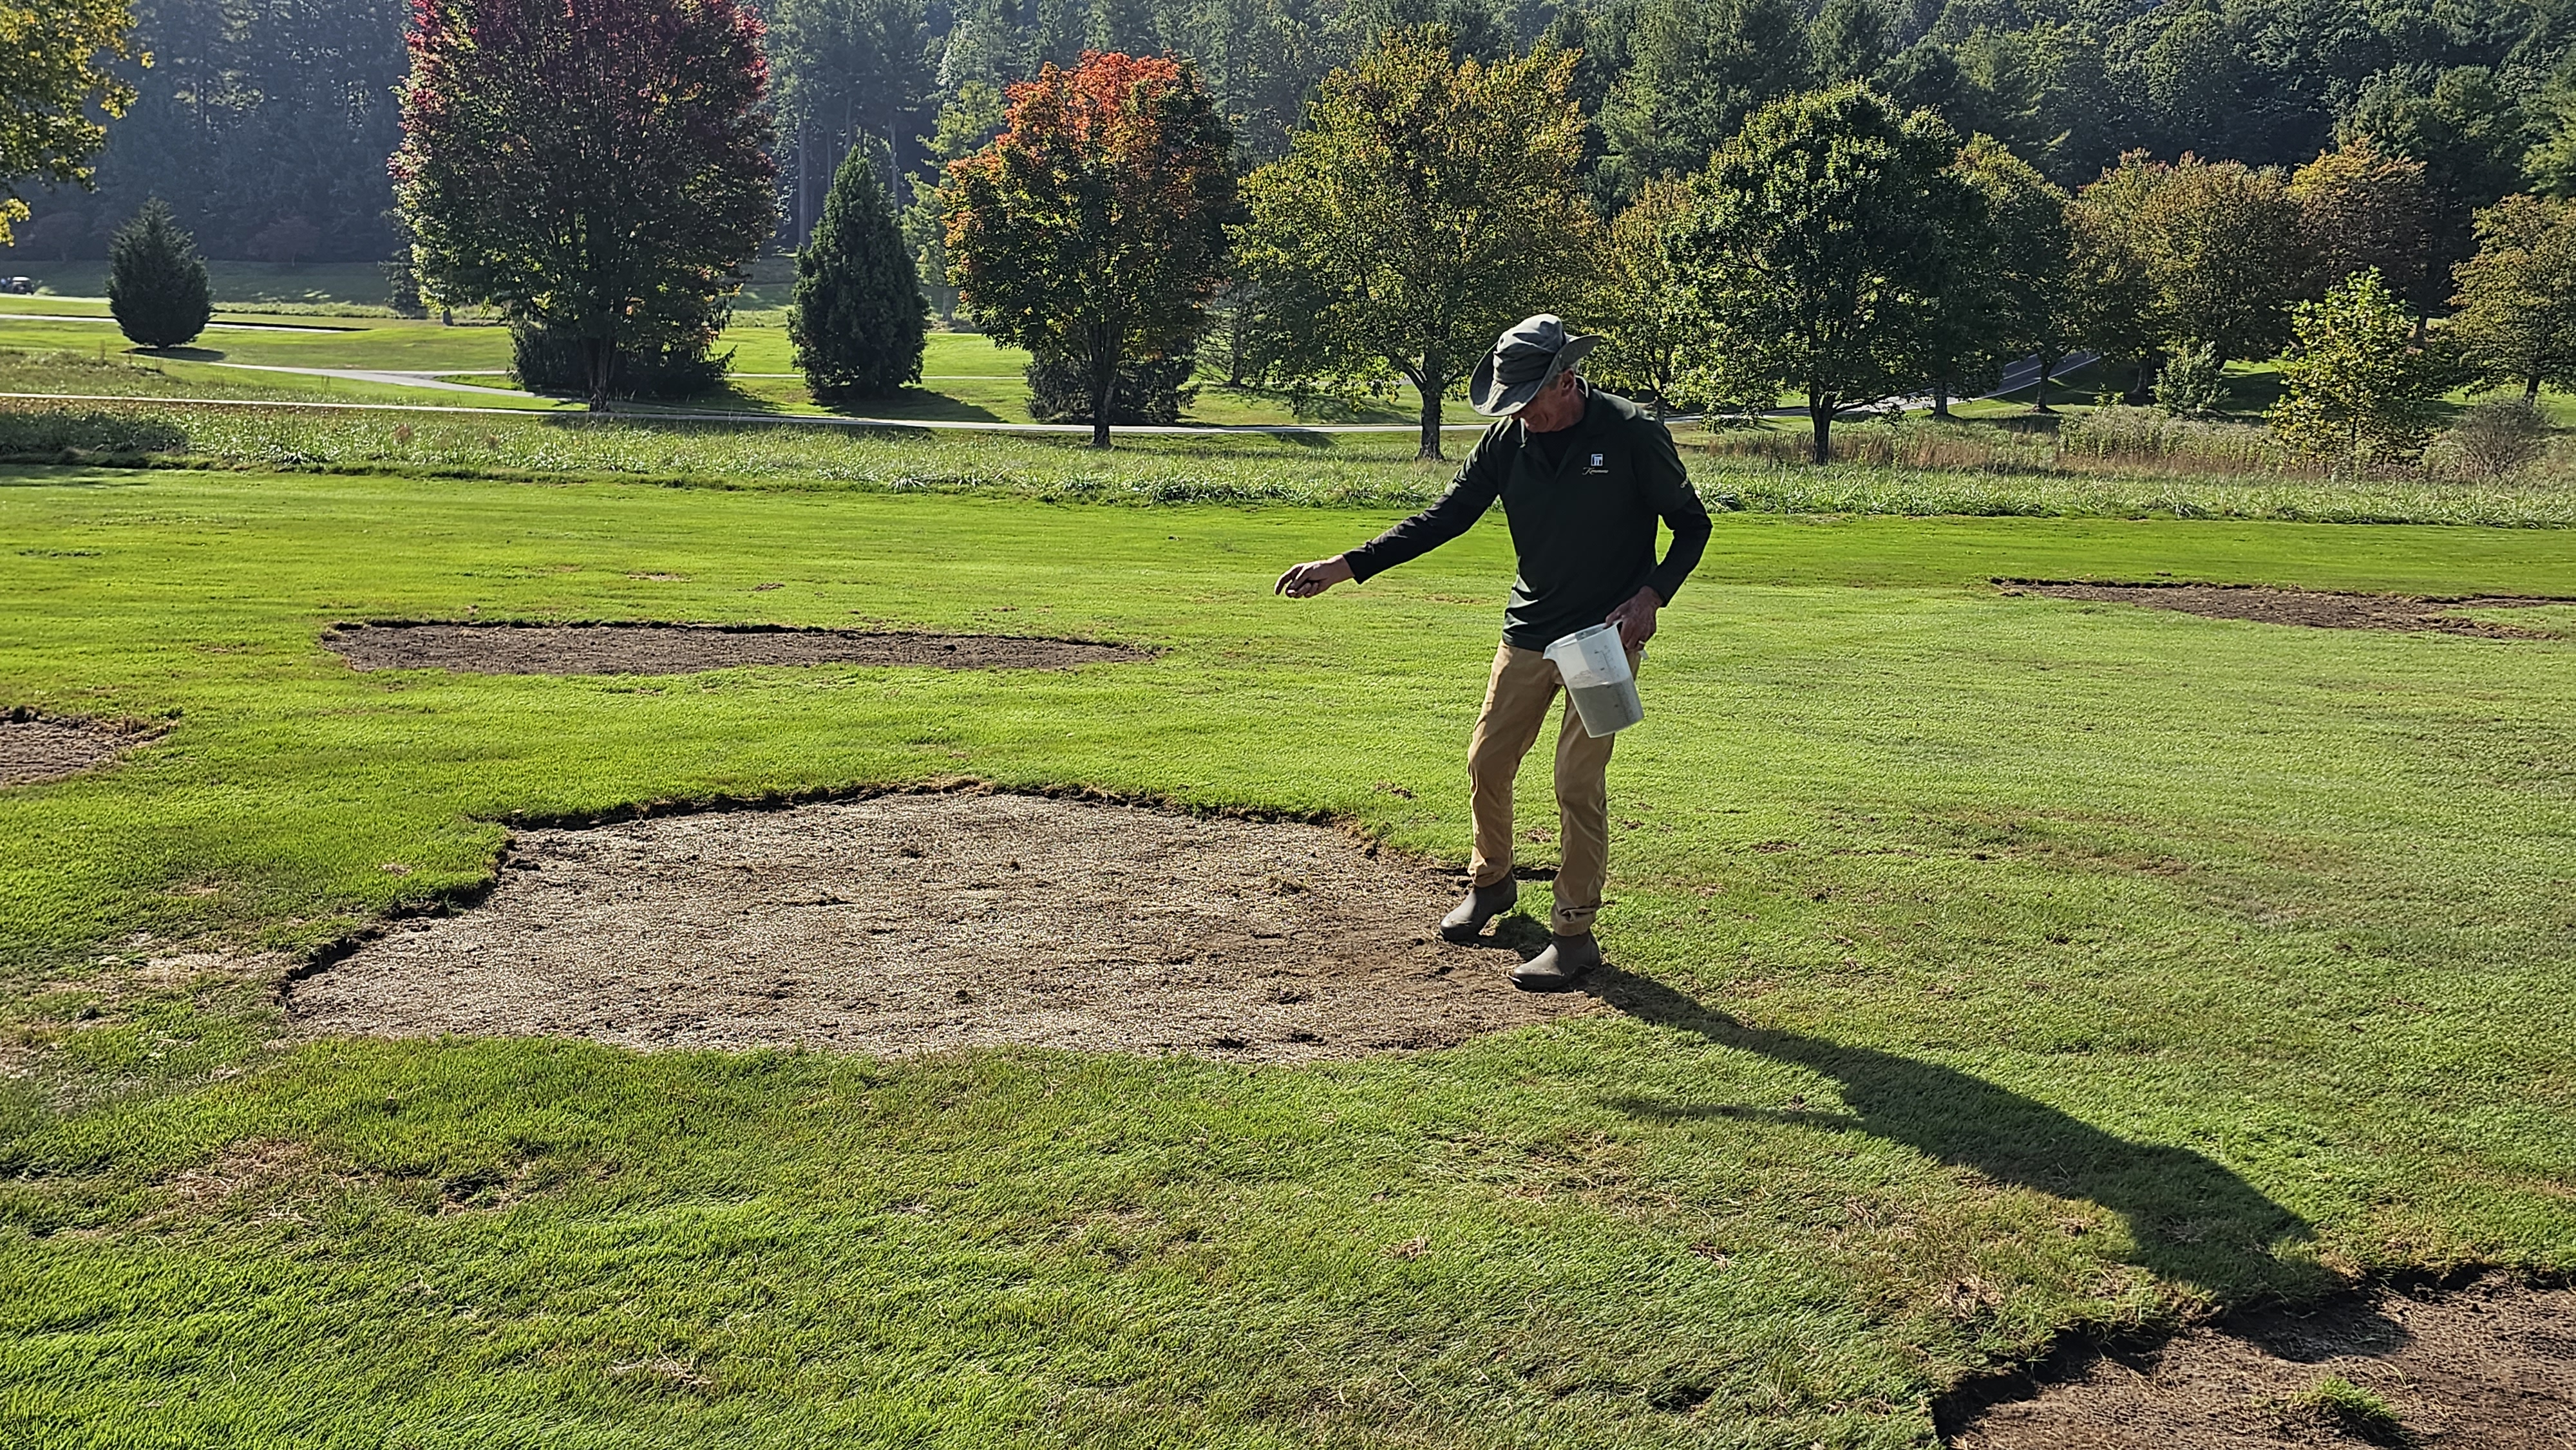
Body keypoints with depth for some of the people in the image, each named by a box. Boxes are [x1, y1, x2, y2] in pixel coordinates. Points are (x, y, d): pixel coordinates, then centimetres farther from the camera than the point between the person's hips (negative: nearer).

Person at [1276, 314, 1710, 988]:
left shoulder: (1632, 433, -13)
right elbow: (1444, 516, 2)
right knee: (1487, 764, 10)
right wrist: (1346, 566, -5)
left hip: (1604, 636, -5)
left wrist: (1652, 594, -19)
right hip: (1527, 631, 5)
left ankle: (1575, 933, 5)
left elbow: (1692, 525, -3)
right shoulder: (1508, 438, -1)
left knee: (1579, 783, -7)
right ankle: (1490, 882, 36)